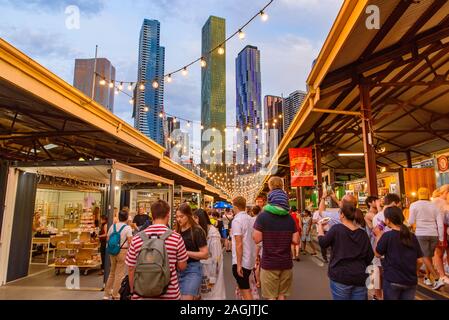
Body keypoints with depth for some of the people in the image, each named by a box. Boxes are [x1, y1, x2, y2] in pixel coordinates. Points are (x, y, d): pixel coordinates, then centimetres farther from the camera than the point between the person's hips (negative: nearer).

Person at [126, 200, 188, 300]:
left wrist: (133, 291, 16)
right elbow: (182, 266, -3)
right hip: (170, 294, -1)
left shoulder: (137, 238, -6)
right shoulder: (176, 237, -12)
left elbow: (131, 269, 1)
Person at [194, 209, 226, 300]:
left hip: (210, 269, -6)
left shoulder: (212, 233, -17)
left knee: (212, 294, 5)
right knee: (203, 294, 13)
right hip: (200, 269, 6)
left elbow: (216, 256, -17)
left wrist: (212, 276, -16)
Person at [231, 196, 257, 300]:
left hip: (241, 261, -8)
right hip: (250, 260, 8)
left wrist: (238, 264, -16)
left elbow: (239, 244, -20)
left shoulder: (237, 220, -16)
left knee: (245, 291, 1)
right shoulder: (251, 219, 6)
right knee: (243, 287, 22)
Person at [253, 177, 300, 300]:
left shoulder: (262, 216, -10)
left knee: (271, 296, 7)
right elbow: (296, 241, -1)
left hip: (269, 263, -3)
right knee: (282, 295, 14)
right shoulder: (290, 218, 1)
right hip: (286, 263, 3)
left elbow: (257, 239, -13)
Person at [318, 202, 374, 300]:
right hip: (360, 277, 4)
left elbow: (323, 243, -6)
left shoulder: (337, 229, -12)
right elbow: (370, 256, 7)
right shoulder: (363, 233, 2)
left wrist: (320, 229, 11)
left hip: (340, 276, -3)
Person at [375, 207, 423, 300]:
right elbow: (419, 260, 4)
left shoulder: (387, 236, -14)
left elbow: (377, 254, -2)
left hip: (392, 280, -4)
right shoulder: (412, 236, 1)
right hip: (411, 281, 4)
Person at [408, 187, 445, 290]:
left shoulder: (414, 205, -1)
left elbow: (411, 222, -4)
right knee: (429, 256, 17)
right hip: (434, 234, 4)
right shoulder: (434, 206, 7)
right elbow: (440, 224, 3)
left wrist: (408, 221, 19)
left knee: (425, 257, 1)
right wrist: (441, 238, 8)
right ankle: (428, 278, 25)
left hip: (421, 234, -4)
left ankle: (438, 279, -10)